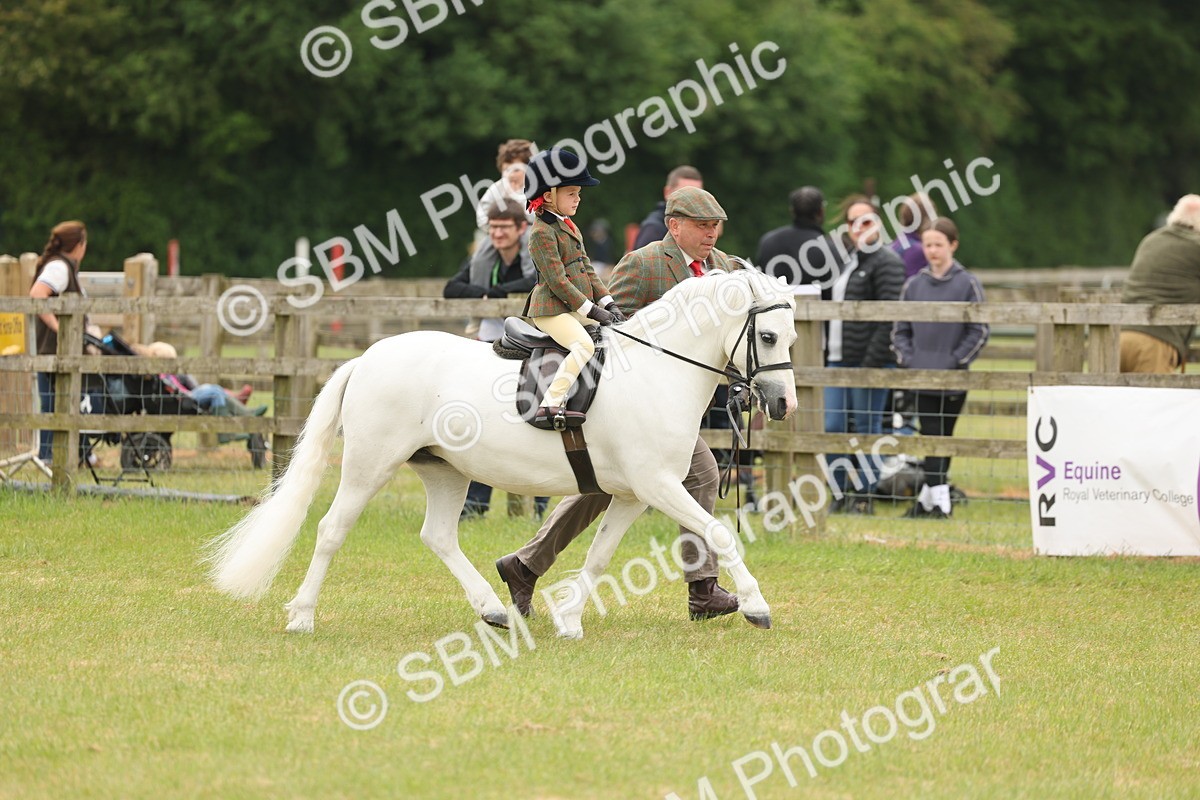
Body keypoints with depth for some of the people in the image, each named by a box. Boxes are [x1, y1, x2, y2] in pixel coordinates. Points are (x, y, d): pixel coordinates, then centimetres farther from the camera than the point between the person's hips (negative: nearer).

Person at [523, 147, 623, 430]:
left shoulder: (569, 227, 19)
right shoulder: (542, 232, -12)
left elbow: (587, 271, 20)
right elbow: (557, 280, -17)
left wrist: (609, 305, 7)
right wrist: (592, 311, -18)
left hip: (578, 310, 10)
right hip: (552, 309, -10)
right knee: (584, 345, -31)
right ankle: (549, 407, -35)